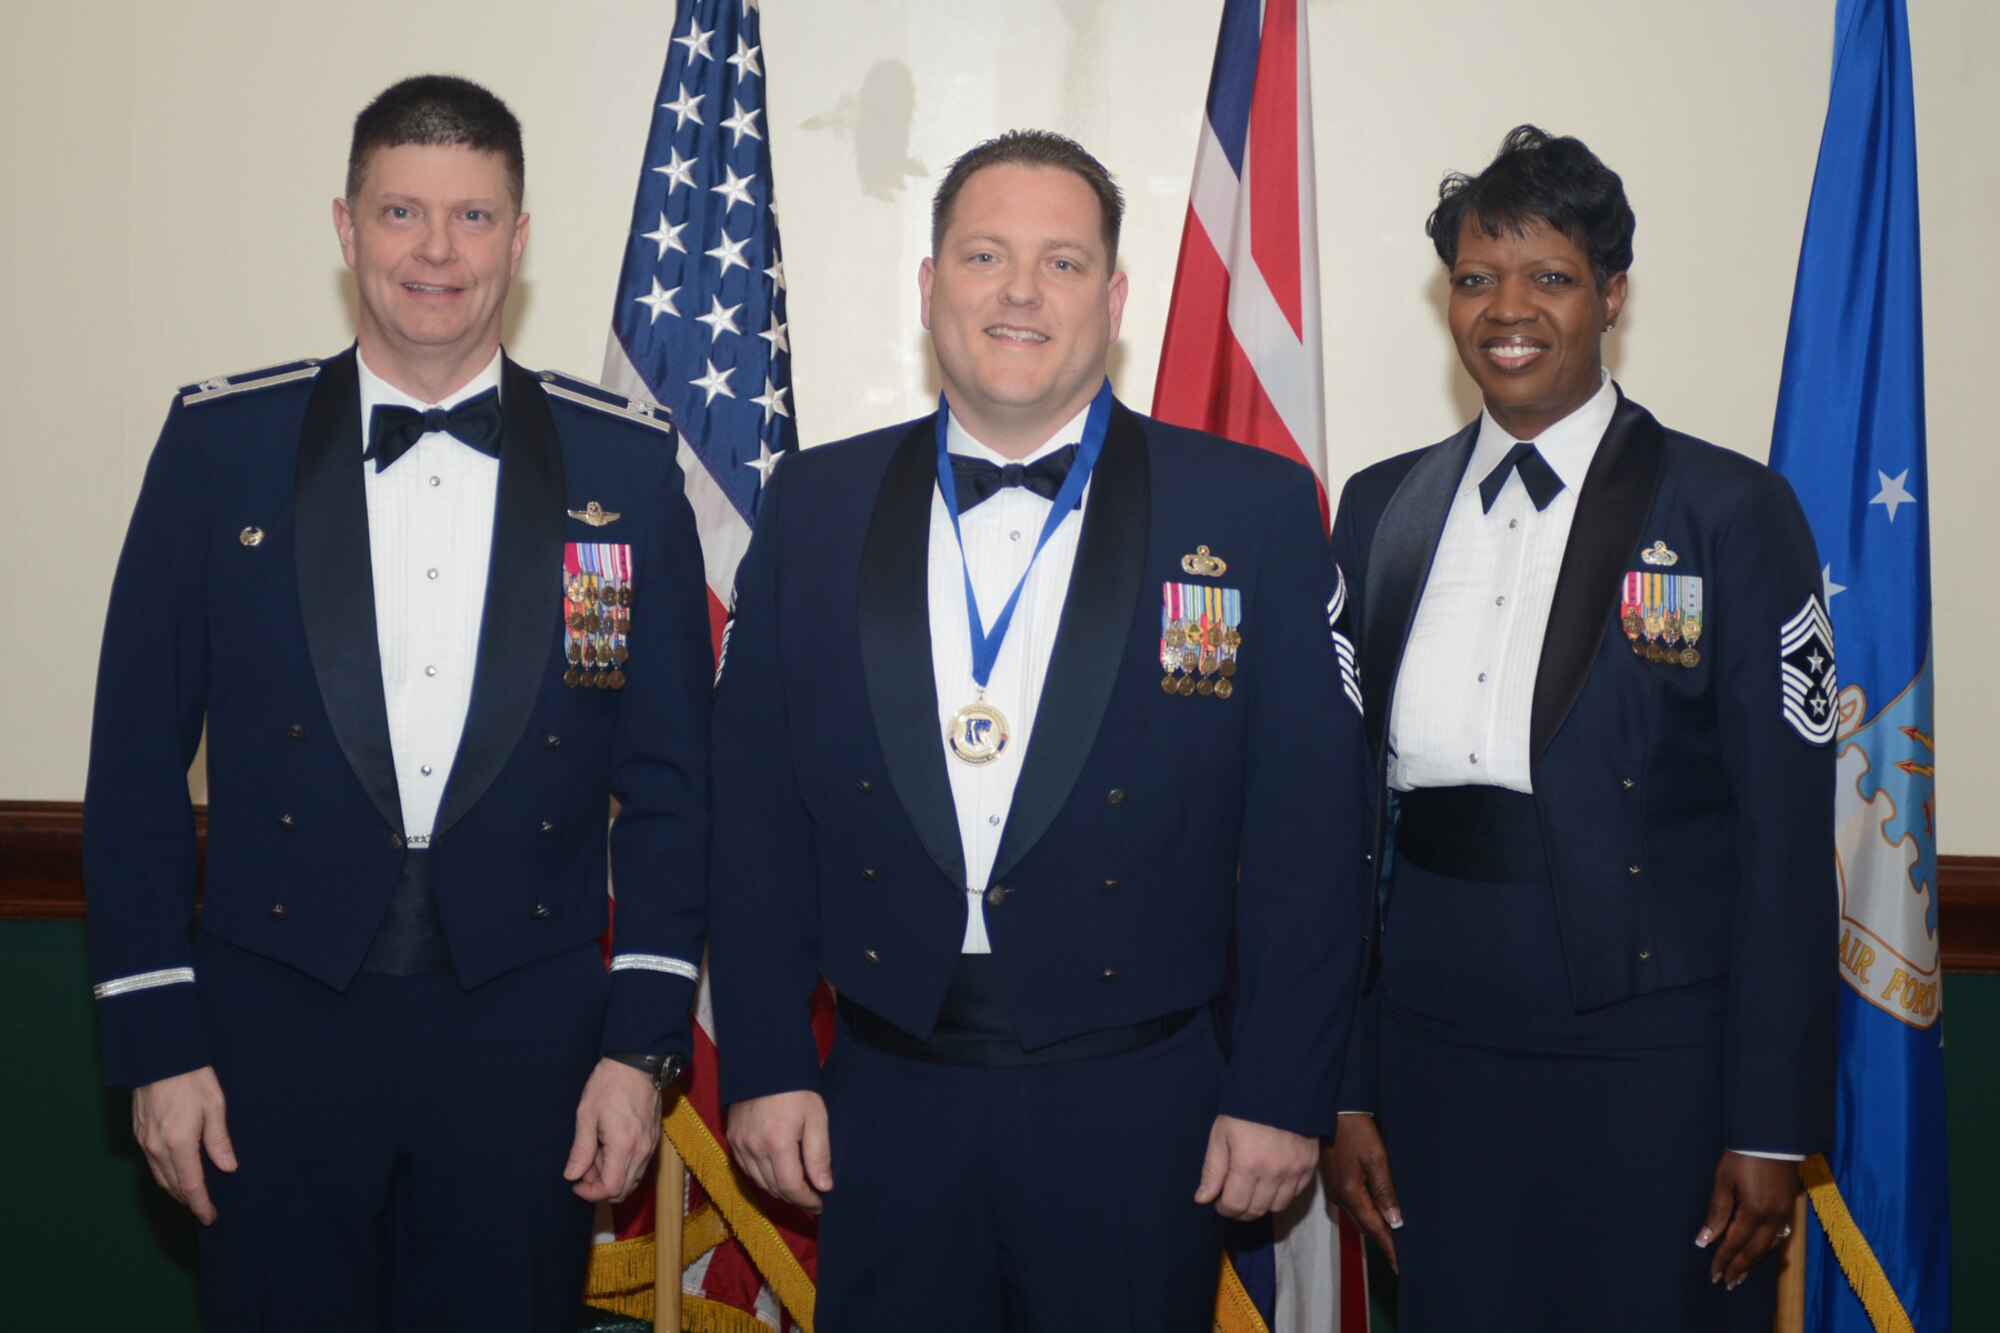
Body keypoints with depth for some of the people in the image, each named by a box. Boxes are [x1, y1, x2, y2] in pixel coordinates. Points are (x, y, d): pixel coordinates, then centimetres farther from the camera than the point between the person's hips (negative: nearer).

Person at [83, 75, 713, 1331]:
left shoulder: (628, 463, 1)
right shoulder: (222, 440, 1)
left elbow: (669, 776, 2)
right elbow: (138, 756, 2)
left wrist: (643, 1040, -2)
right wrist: (156, 1039, -2)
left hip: (529, 1034, 0)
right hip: (277, 1024, 0)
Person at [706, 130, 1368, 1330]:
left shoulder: (1256, 511, -4)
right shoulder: (815, 508, 3)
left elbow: (1308, 832, -4)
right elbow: (758, 808, 5)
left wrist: (1284, 1093, -6)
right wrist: (765, 1066, 1)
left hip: (1138, 1114, -1)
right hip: (886, 1106, 2)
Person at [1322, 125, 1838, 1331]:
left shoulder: (1733, 513, -5)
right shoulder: (1382, 509, 7)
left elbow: (1785, 836, -6)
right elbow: (1350, 803, 6)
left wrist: (1772, 1127, -9)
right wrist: (1345, 1088, 5)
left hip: (1652, 1063, -3)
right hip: (1434, 1052, 3)